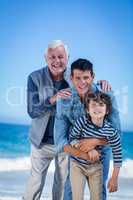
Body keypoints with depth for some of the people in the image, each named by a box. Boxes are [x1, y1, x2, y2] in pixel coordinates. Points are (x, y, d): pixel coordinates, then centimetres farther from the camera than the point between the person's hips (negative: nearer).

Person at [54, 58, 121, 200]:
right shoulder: (64, 100, -21)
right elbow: (60, 139, -20)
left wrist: (95, 141, -37)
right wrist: (81, 154, -33)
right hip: (75, 149, 0)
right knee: (70, 188, 9)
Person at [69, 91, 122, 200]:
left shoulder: (111, 131, -20)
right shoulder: (82, 121, -24)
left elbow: (117, 154, -9)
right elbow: (72, 139, -10)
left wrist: (114, 178, -6)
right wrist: (88, 150, -26)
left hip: (96, 167, 2)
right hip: (77, 165, -1)